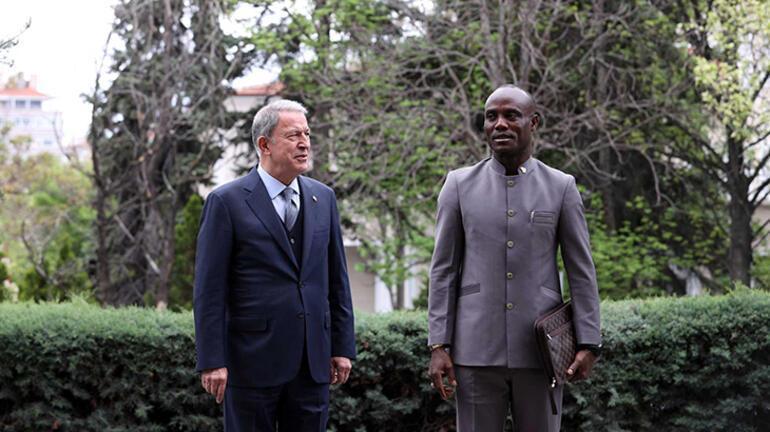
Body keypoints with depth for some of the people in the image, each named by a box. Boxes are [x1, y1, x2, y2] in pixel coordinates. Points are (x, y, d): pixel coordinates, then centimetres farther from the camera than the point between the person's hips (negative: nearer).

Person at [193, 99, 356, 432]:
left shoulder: (323, 198, 10)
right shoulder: (227, 202, -5)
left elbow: (336, 279, 13)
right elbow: (209, 290, -7)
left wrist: (342, 346, 9)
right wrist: (212, 361, -12)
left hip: (313, 362, 5)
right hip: (253, 361, -5)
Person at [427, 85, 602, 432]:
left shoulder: (561, 187, 4)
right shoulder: (460, 185, 4)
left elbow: (581, 272, 4)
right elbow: (443, 270, 3)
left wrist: (588, 344, -3)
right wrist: (438, 345, -4)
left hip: (541, 349, 0)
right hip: (477, 349, 0)